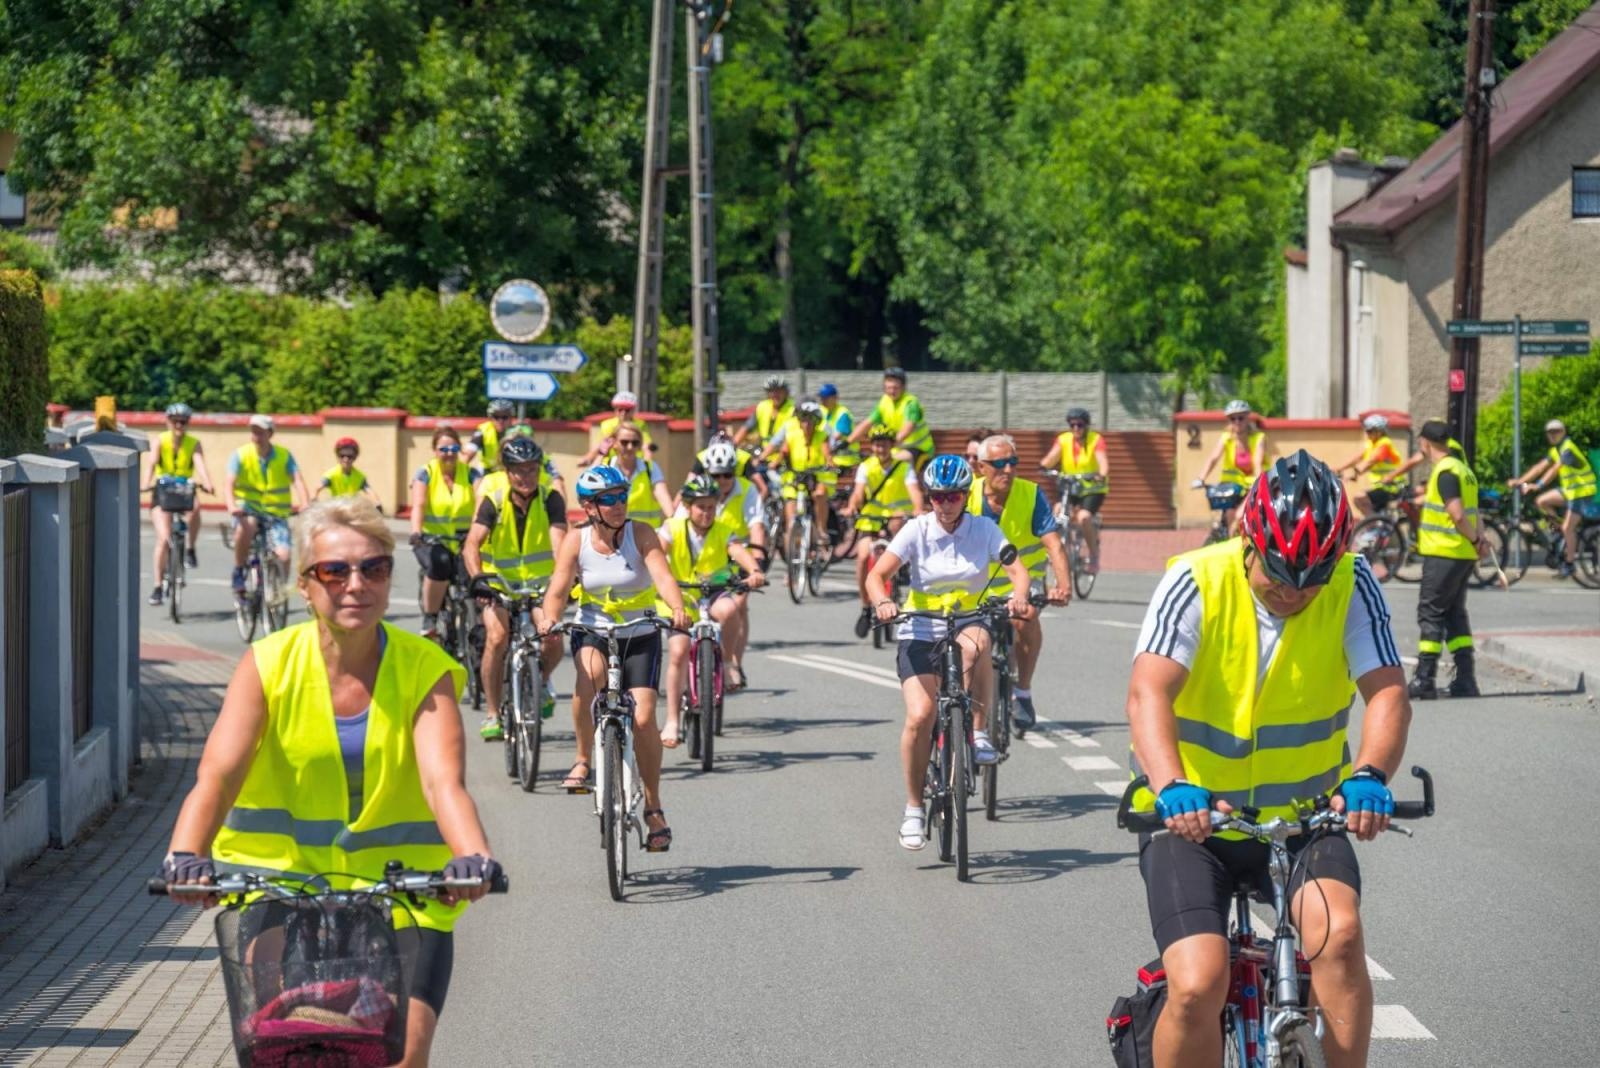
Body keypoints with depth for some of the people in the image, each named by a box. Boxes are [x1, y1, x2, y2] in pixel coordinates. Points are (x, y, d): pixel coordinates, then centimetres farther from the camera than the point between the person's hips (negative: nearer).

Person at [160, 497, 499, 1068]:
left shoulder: (426, 671, -8)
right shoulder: (268, 665, -8)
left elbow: (444, 782, -22)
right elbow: (217, 773, -20)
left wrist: (473, 857, -43)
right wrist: (185, 857, -40)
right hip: (278, 883, 0)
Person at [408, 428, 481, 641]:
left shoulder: (470, 473, 4)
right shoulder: (425, 473, 0)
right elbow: (418, 505, -15)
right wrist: (416, 532, -35)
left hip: (463, 540, 2)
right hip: (432, 540, -2)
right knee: (439, 563, -34)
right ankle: (430, 619, -19)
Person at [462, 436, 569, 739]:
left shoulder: (550, 500, -10)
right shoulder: (494, 502, -12)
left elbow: (559, 542, -24)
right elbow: (472, 544, -23)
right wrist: (477, 577, -42)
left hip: (540, 582, 1)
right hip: (499, 582, -1)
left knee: (553, 639, -21)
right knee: (497, 637, -26)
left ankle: (541, 683, 15)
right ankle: (492, 713, -12)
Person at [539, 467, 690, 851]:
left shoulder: (641, 534, -12)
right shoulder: (575, 543, -9)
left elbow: (663, 575, -25)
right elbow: (557, 591, -16)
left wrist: (677, 608, -46)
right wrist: (550, 619, -38)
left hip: (640, 635, 0)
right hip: (592, 630, 0)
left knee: (644, 717, -12)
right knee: (589, 676, -35)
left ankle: (653, 808, 6)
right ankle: (583, 759, -14)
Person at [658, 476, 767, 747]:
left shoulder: (724, 530, -7)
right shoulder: (673, 528, -8)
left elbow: (738, 551, -25)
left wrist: (754, 570, -46)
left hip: (715, 594, 0)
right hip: (680, 597, 0)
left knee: (728, 610, -35)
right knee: (678, 652, -15)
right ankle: (672, 721, -3)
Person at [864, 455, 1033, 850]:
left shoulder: (984, 530, -3)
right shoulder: (917, 530, -6)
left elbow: (1017, 570, -13)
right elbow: (876, 574, -14)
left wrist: (1019, 597, -35)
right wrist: (882, 602, -35)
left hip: (968, 623, 1)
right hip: (921, 632, -1)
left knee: (974, 644, -39)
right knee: (920, 716, -19)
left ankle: (980, 733, -22)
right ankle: (914, 808, -2)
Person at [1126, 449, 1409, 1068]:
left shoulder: (1351, 587, -10)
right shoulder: (1198, 582, -16)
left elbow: (1387, 692, -19)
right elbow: (1148, 692, -28)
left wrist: (1369, 776, -40)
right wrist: (1173, 788, -46)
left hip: (1304, 814, 2)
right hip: (1193, 820, -2)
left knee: (1338, 933, -27)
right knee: (1198, 986, -20)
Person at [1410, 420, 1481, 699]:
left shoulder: (1445, 472, -15)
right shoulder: (1462, 468, 16)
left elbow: (1458, 514, -21)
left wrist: (1476, 540, -11)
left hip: (1443, 554, -9)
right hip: (1464, 555, 9)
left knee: (1431, 613, -4)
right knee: (1455, 614, 12)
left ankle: (1424, 679, -6)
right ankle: (1465, 679, 9)